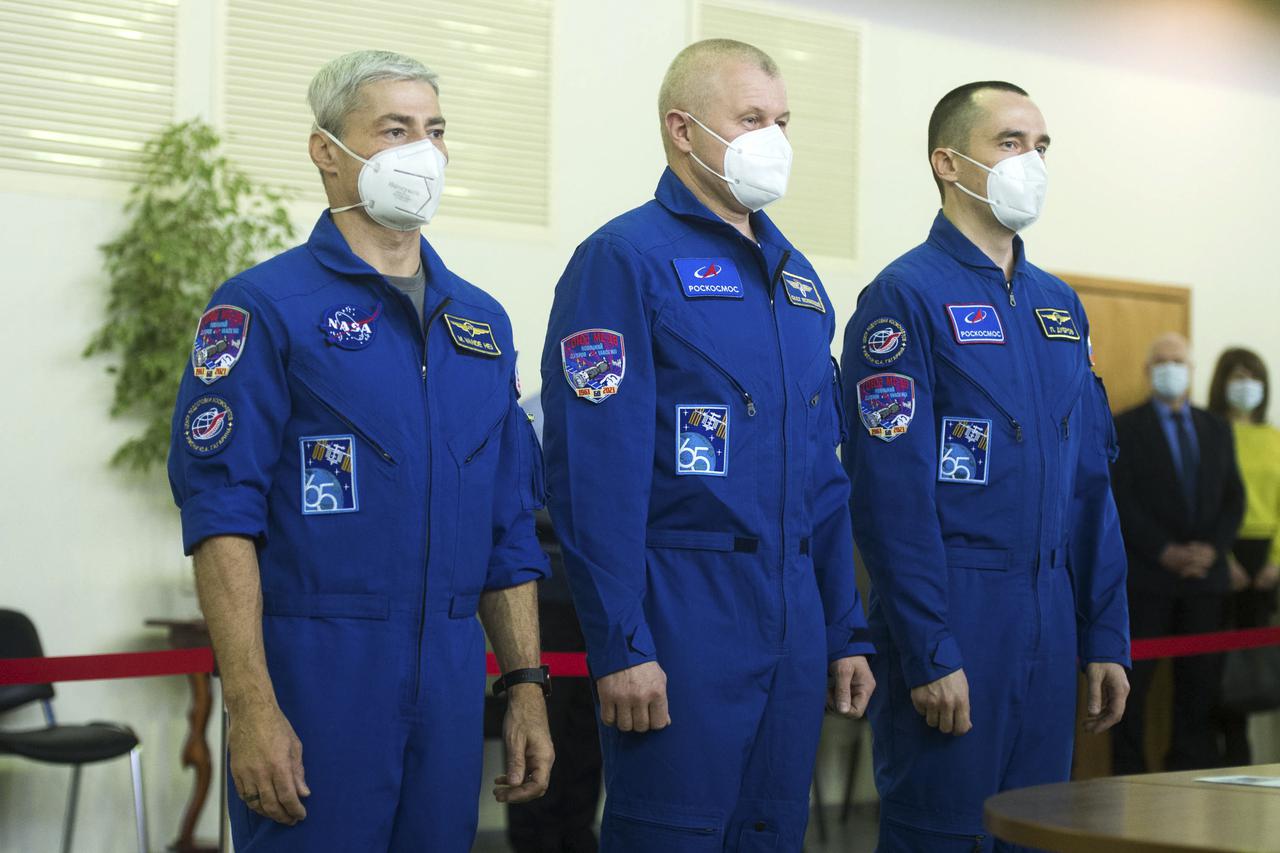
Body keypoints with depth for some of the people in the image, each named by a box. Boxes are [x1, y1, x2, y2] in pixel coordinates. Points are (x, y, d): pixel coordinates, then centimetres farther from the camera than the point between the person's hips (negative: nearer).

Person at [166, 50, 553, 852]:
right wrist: (251, 704, -19)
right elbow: (221, 514, -12)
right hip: (314, 669, -5)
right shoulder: (265, 306, -5)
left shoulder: (481, 321, 14)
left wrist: (526, 683, 9)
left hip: (452, 680, 6)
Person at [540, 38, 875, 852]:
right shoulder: (625, 259, -8)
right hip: (682, 622, -7)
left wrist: (848, 632, 14)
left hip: (794, 621, 7)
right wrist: (621, 647, -19)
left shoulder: (797, 275, 16)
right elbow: (597, 473, -15)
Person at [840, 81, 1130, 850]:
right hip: (953, 616, -7)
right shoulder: (905, 297, -9)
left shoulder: (1060, 305, 13)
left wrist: (1107, 637, 10)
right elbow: (892, 492, -14)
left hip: (1051, 621, 7)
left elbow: (1090, 481, 14)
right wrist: (930, 654, -17)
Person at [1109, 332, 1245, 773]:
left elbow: (1233, 497, 10)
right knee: (1133, 679, -3)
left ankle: (1193, 773, 9)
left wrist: (1212, 549, -7)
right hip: (1146, 576, -4)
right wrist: (1165, 552, -15)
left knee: (1201, 682, 4)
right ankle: (1129, 775, 3)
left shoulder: (1216, 429, 15)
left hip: (1205, 573, 4)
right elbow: (1122, 500, -7)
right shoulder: (1125, 428, 1)